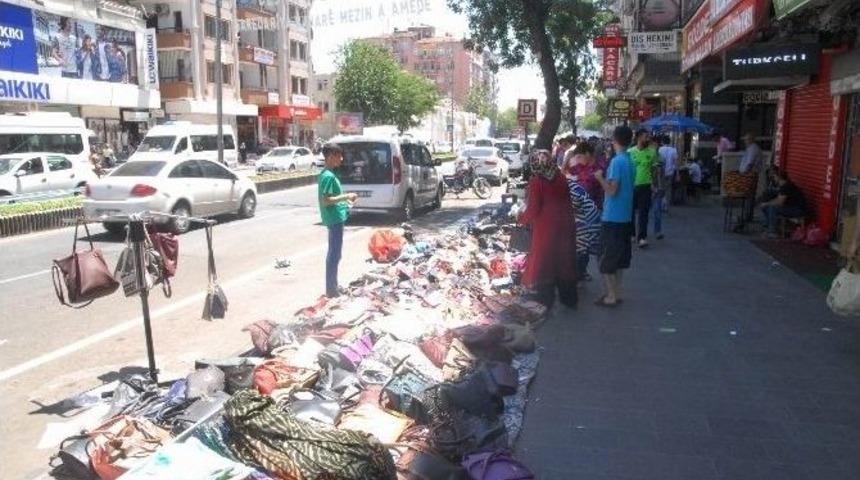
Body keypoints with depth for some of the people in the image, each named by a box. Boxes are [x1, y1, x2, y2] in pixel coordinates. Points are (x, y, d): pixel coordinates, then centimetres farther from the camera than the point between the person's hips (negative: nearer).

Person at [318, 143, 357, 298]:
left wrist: (345, 200, 14)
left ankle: (333, 287, 25)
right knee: (334, 254, -4)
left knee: (333, 253, 16)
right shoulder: (328, 176, -18)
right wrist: (345, 196, -20)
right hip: (335, 219, -10)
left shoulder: (328, 174, 12)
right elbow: (325, 200, -23)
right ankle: (331, 290, 3)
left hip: (336, 218, 10)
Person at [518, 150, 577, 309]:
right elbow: (567, 200, 9)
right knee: (564, 260, 14)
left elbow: (533, 209, -14)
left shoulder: (536, 182, -13)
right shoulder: (561, 177, 3)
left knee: (543, 262, 7)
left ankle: (545, 300, 12)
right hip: (564, 224, 5)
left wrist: (522, 218, 3)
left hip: (546, 226, -5)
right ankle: (569, 298, 25)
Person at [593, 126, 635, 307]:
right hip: (625, 216, 9)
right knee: (618, 256, 16)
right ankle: (618, 292, 23)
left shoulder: (617, 161, -18)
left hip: (612, 217, -9)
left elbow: (612, 190, -21)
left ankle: (611, 296, 4)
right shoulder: (630, 161, 9)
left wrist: (600, 177, -8)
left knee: (607, 258, 0)